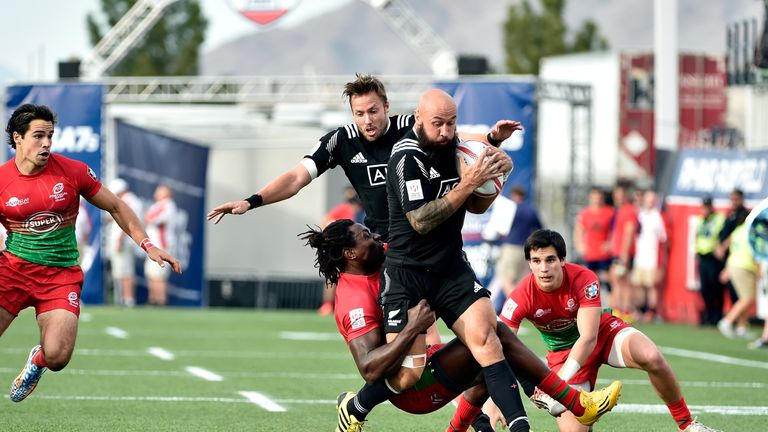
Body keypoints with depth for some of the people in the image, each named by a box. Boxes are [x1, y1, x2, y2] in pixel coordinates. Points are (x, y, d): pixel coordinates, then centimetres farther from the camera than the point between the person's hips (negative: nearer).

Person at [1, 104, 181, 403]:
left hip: (62, 274, 0)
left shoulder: (73, 171, -3)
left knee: (56, 356, -17)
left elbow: (115, 207, 9)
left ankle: (36, 361, 21)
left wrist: (147, 245, 3)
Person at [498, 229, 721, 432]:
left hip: (602, 331, -1)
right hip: (563, 351, 1)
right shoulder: (521, 298, -26)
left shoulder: (583, 279, -28)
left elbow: (588, 338, -32)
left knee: (652, 358, -31)